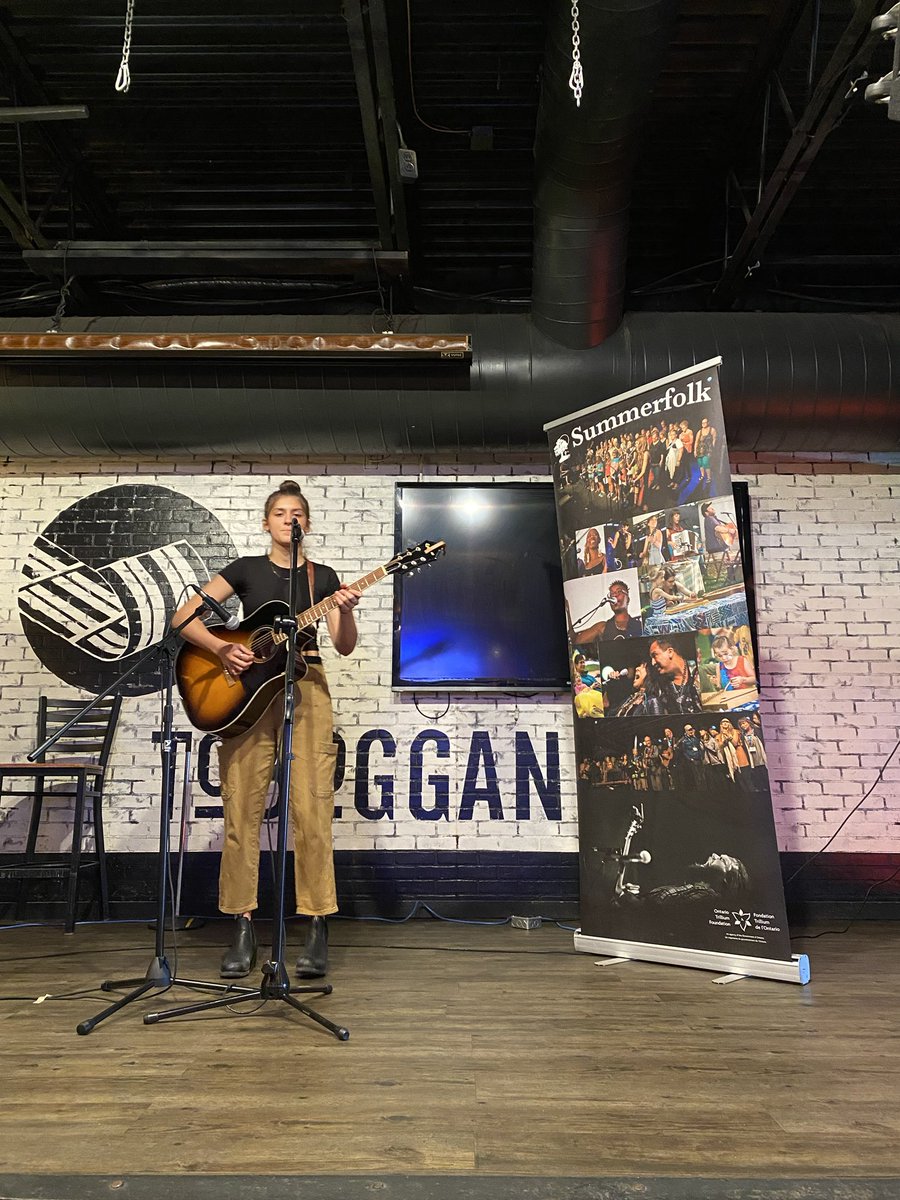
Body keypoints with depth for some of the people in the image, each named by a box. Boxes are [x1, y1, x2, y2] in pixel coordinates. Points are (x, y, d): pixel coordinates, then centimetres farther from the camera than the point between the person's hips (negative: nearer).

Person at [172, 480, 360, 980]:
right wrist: (222, 648, -13)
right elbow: (183, 618, 2)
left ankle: (317, 929, 2)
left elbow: (345, 647, 3)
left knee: (311, 808, -6)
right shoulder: (246, 569, 8)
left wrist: (346, 613, -17)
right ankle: (244, 928, 10)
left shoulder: (323, 576, 10)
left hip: (306, 686, 0)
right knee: (242, 808, -1)